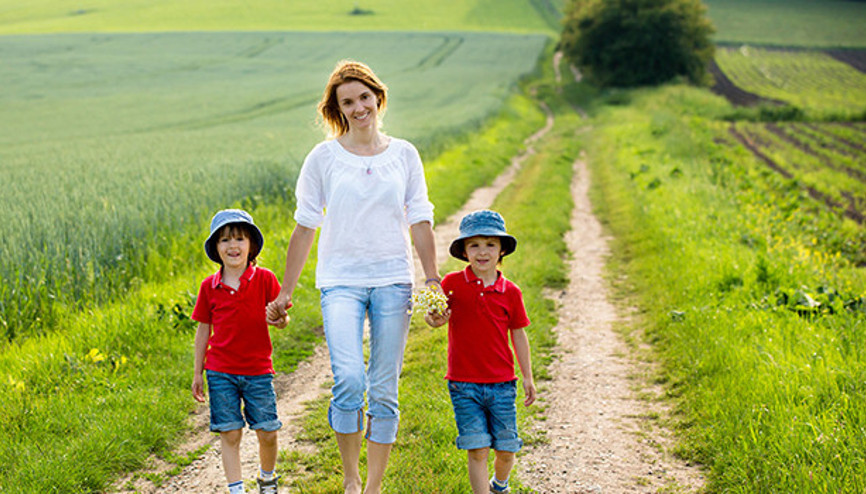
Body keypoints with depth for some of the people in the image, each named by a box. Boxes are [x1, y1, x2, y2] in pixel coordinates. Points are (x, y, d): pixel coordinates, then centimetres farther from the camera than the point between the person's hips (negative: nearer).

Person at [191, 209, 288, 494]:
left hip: (258, 370, -1)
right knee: (230, 434, 1)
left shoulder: (264, 280, -4)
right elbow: (203, 330, 8)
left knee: (267, 433, 2)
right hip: (221, 372, 1)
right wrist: (197, 373, 9)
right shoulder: (209, 287, 1)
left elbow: (281, 318, 0)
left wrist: (280, 320, -26)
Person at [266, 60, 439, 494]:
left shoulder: (404, 155, 7)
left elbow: (420, 222, 11)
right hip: (341, 280, -2)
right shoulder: (324, 157, 2)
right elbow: (305, 226, 6)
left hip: (394, 281, 2)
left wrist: (433, 282, 7)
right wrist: (285, 293, 7)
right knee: (349, 380, -18)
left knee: (384, 390, 3)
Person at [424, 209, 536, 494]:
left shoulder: (510, 292, 2)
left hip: (502, 384, 2)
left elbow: (518, 334, 9)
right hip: (464, 384, -2)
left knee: (506, 447, 8)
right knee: (477, 449, -4)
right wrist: (434, 318, -29)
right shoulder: (453, 283, -2)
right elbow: (433, 314, -5)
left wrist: (528, 377, 9)